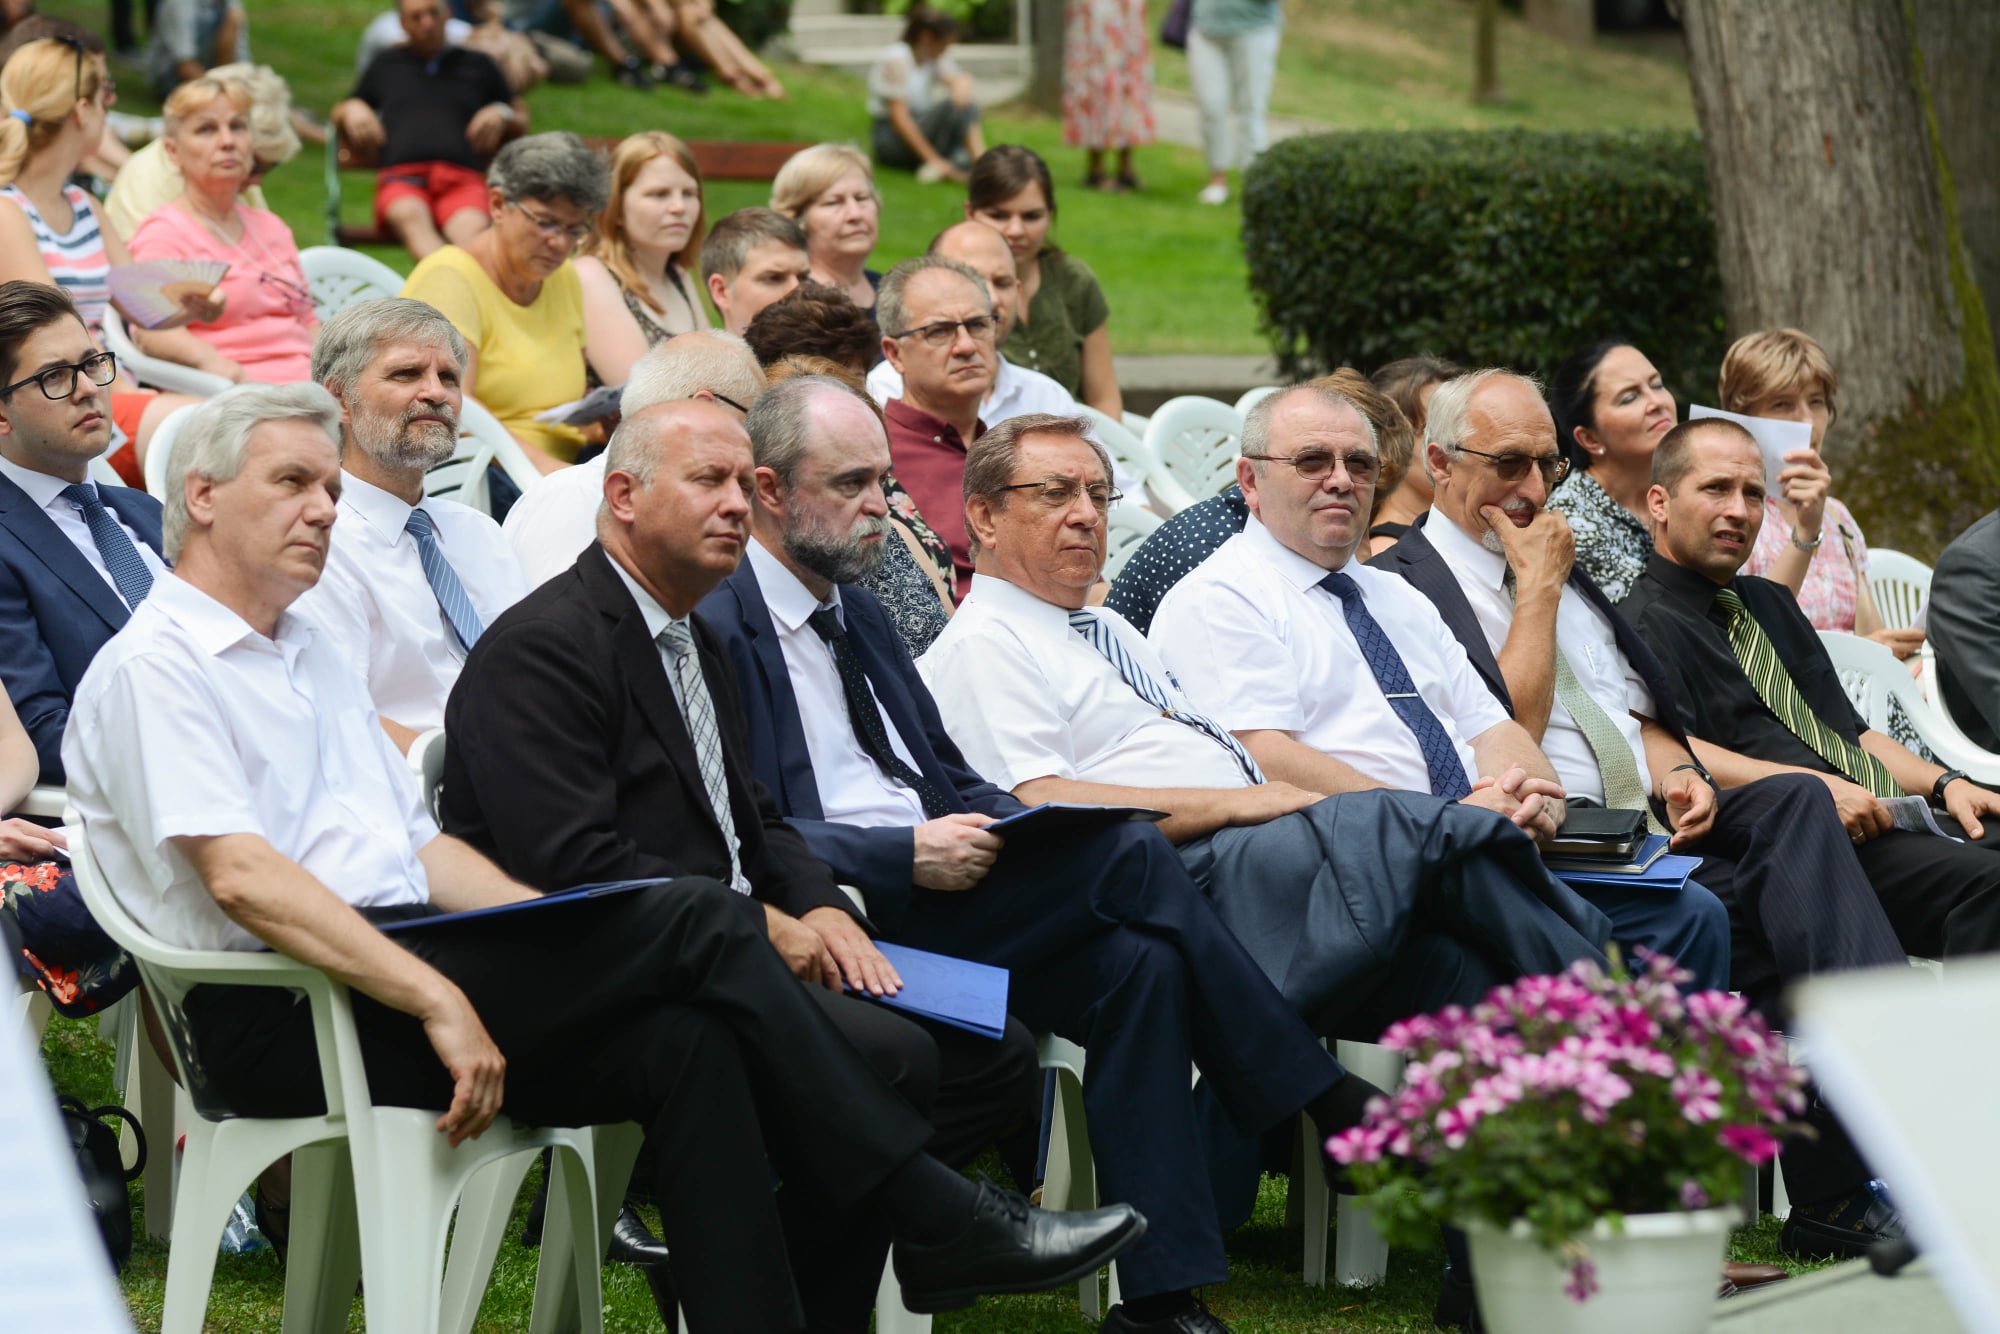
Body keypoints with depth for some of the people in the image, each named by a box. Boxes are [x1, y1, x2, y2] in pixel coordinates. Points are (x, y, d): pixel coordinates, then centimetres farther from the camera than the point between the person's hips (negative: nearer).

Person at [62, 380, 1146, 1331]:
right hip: (281, 1020, -9)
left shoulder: (309, 658, 25)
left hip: (389, 968, 9)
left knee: (686, 1044, -18)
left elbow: (420, 849, 24)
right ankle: (939, 1221, -16)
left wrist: (563, 932, 6)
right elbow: (240, 876, -17)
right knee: (698, 923, -19)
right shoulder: (153, 669, -3)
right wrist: (437, 1001, -24)